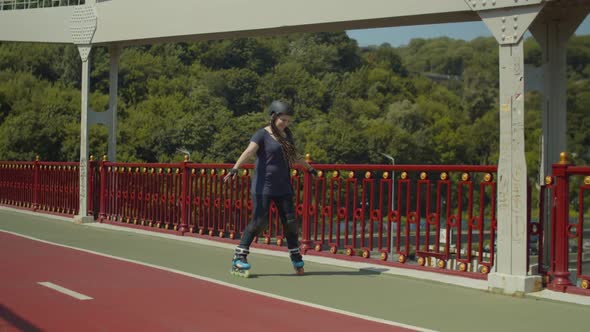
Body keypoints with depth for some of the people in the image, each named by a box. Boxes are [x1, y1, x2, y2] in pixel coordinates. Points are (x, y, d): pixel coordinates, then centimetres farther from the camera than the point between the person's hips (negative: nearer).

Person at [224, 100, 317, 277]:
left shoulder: (286, 135, 13)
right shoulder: (262, 135, -8)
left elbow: (294, 156, 31)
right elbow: (248, 152, -24)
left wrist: (309, 167, 44)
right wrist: (234, 168, -39)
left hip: (283, 187, 6)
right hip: (263, 187, -6)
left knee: (290, 221, 6)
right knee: (259, 221, -11)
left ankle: (296, 258, 23)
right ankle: (238, 258, -3)